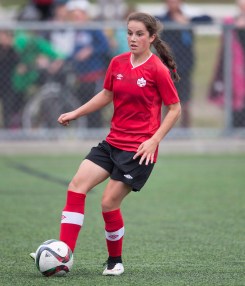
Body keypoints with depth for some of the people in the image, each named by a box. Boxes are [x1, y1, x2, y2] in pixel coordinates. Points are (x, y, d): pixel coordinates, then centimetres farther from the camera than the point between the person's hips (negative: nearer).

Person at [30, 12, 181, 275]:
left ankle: (115, 261, 15)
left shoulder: (158, 70, -12)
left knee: (109, 202, -8)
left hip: (139, 149, -6)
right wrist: (75, 113, 16)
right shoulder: (117, 63, 5)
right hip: (113, 142, 6)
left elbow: (174, 108, -6)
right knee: (77, 185, -7)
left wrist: (154, 140, -14)